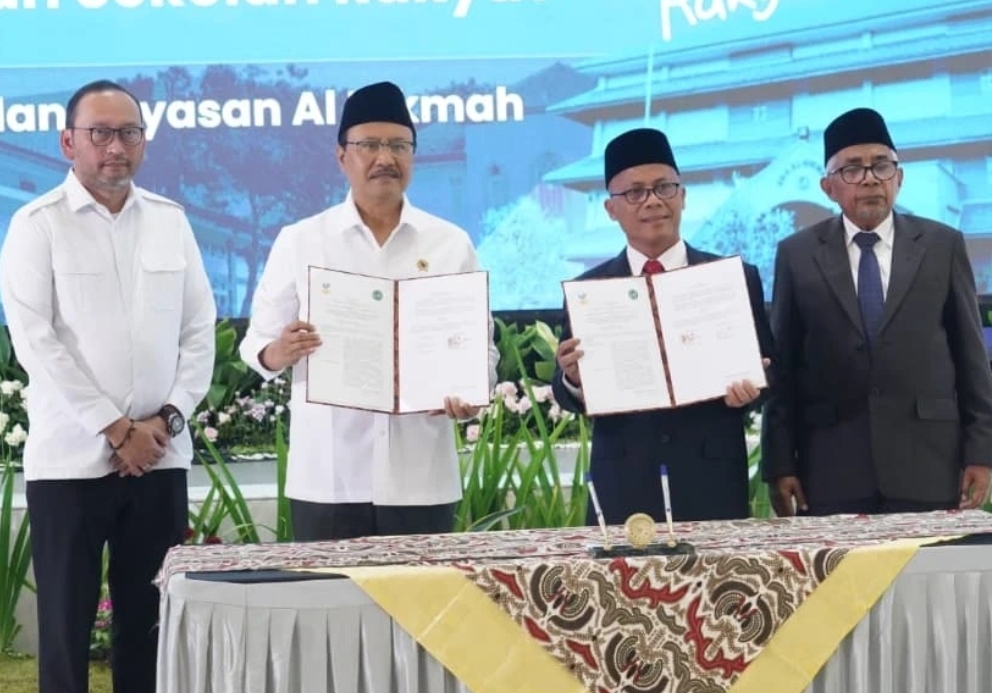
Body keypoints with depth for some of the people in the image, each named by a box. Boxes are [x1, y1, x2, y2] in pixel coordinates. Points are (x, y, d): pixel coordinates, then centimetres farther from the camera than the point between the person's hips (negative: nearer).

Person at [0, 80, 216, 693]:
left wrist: (167, 419, -4)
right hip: (71, 456, -3)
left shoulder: (171, 221, 9)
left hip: (160, 454, 4)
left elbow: (199, 330, 9)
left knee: (150, 617, 7)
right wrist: (116, 429, -12)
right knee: (66, 619, 2)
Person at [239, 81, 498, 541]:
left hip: (421, 476, 1)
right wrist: (279, 352, -17)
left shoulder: (451, 244, 8)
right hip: (327, 476, -1)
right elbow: (258, 343, 7)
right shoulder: (299, 241, 5)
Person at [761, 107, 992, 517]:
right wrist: (779, 464, 0)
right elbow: (782, 367, 5)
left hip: (928, 465, 0)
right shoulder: (797, 254, 7)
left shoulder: (943, 245, 8)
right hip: (830, 470, 0)